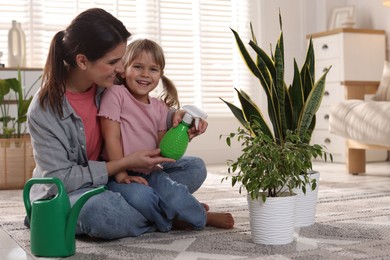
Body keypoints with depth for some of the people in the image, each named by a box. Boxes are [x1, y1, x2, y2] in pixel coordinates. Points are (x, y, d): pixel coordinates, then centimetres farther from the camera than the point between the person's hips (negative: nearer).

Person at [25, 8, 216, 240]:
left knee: (195, 168, -5)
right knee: (101, 210, -41)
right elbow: (60, 179, -19)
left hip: (113, 179, 5)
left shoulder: (111, 85, -8)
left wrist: (174, 118, -14)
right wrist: (126, 163, -22)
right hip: (65, 195, -5)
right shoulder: (43, 111, -21)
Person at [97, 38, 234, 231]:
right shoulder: (115, 94, -7)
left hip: (149, 172, 4)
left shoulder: (160, 107, 11)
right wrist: (121, 174, -17)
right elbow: (111, 137, -11)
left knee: (175, 197, -29)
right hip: (120, 173, -4)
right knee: (138, 197, -36)